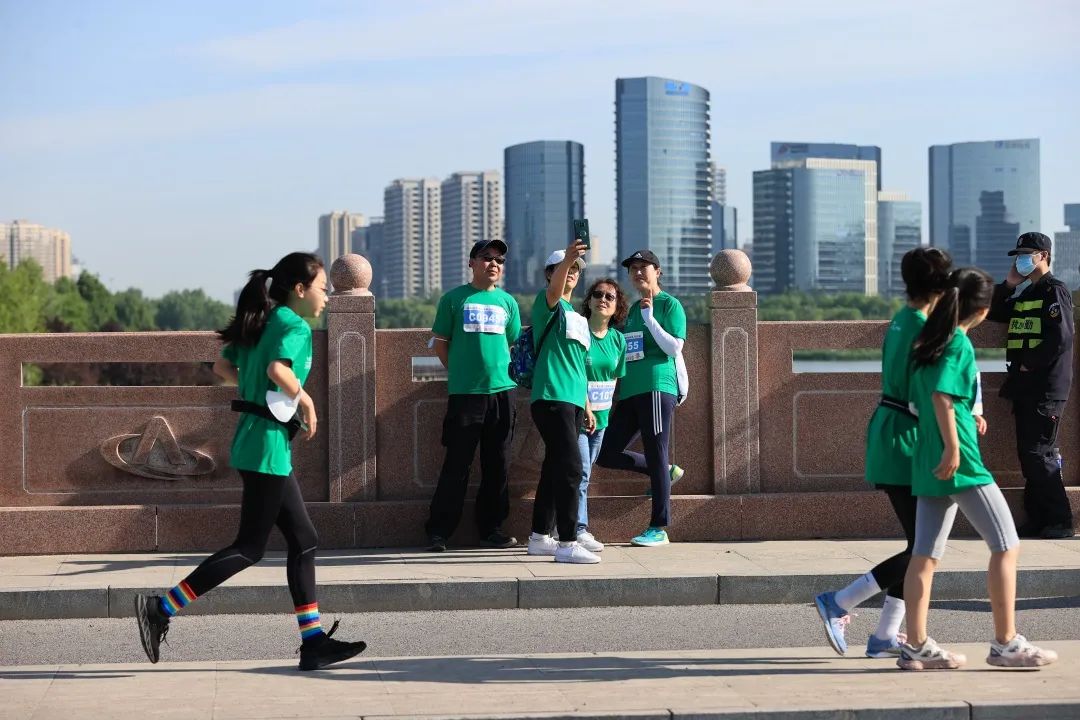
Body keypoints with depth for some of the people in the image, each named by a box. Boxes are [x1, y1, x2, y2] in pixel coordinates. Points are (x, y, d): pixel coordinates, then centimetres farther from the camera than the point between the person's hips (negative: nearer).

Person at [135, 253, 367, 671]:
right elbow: (278, 369, -30)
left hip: (254, 441, 10)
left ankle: (313, 641, 12)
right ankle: (160, 609, -4)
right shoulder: (295, 326, -12)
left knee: (303, 540, 11)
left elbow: (222, 367, 19)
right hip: (269, 444, -10)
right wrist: (304, 400, -15)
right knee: (250, 547, -4)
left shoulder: (266, 323, 15)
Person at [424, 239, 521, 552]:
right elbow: (440, 343, 6)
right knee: (457, 465, -3)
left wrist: (501, 371, 8)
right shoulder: (454, 299, 3)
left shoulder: (507, 302, 12)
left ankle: (491, 528, 16)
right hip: (464, 393, -3)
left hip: (502, 389, 3)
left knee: (497, 465, 7)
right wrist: (460, 373, 5)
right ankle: (438, 531, 3)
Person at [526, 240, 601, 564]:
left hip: (572, 401, 9)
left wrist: (586, 406, 23)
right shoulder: (548, 304, -3)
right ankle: (568, 544, -16)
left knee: (555, 467, 13)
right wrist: (566, 258, -47)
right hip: (551, 398, -9)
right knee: (570, 466, -16)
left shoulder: (577, 316, 22)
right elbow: (553, 291, -29)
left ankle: (539, 537, 21)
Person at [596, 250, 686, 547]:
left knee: (656, 456, -6)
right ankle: (666, 472, 22)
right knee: (606, 454, 4)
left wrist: (650, 318, -15)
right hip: (629, 392, 8)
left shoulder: (670, 305, -1)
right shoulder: (633, 309, 20)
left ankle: (658, 528, 0)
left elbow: (675, 348, -11)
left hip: (657, 388, -8)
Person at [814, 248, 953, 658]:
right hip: (904, 442, -10)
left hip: (887, 430, 10)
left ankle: (885, 637, 14)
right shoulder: (924, 330, -16)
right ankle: (839, 604, -3)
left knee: (920, 545, 13)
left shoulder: (900, 321, 12)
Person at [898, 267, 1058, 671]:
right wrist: (952, 448, -22)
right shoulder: (960, 344, -11)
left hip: (927, 460, 9)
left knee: (926, 553, 6)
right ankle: (1005, 644, 0)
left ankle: (916, 646, 6)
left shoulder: (930, 340, 13)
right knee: (1005, 545, -1)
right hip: (959, 462, -9)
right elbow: (941, 396, -22)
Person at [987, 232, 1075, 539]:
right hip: (1024, 387, 9)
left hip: (1046, 388, -9)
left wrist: (1030, 364, -15)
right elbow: (994, 313, 20)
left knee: (1039, 454, -10)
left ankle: (1060, 521, -5)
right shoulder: (1023, 294, 19)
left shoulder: (1055, 291, -8)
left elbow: (1061, 338, -18)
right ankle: (1036, 518, 13)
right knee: (1027, 453, 9)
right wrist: (1008, 285, 9)